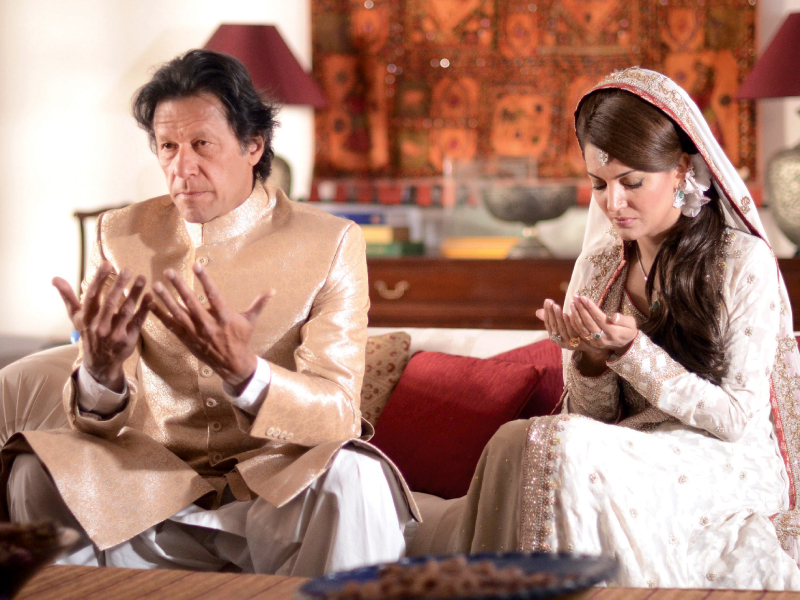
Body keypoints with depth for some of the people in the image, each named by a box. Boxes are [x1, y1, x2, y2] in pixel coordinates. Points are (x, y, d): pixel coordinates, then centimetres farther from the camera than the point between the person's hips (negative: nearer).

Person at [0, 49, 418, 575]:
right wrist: (101, 367, -27)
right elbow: (103, 421, -1)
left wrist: (242, 371, -34)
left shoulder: (331, 244, -4)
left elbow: (338, 414, -14)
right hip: (152, 485, 2)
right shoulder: (120, 235, 4)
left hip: (277, 484, -2)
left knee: (354, 479, -35)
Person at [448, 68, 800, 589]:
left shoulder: (744, 262, -5)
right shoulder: (598, 267, 10)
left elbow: (738, 418, -9)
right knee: (516, 440, -27)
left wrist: (632, 351, -17)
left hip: (731, 468, -5)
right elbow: (593, 416, 11)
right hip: (633, 455, 5)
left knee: (564, 447, -31)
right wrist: (587, 355, -10)